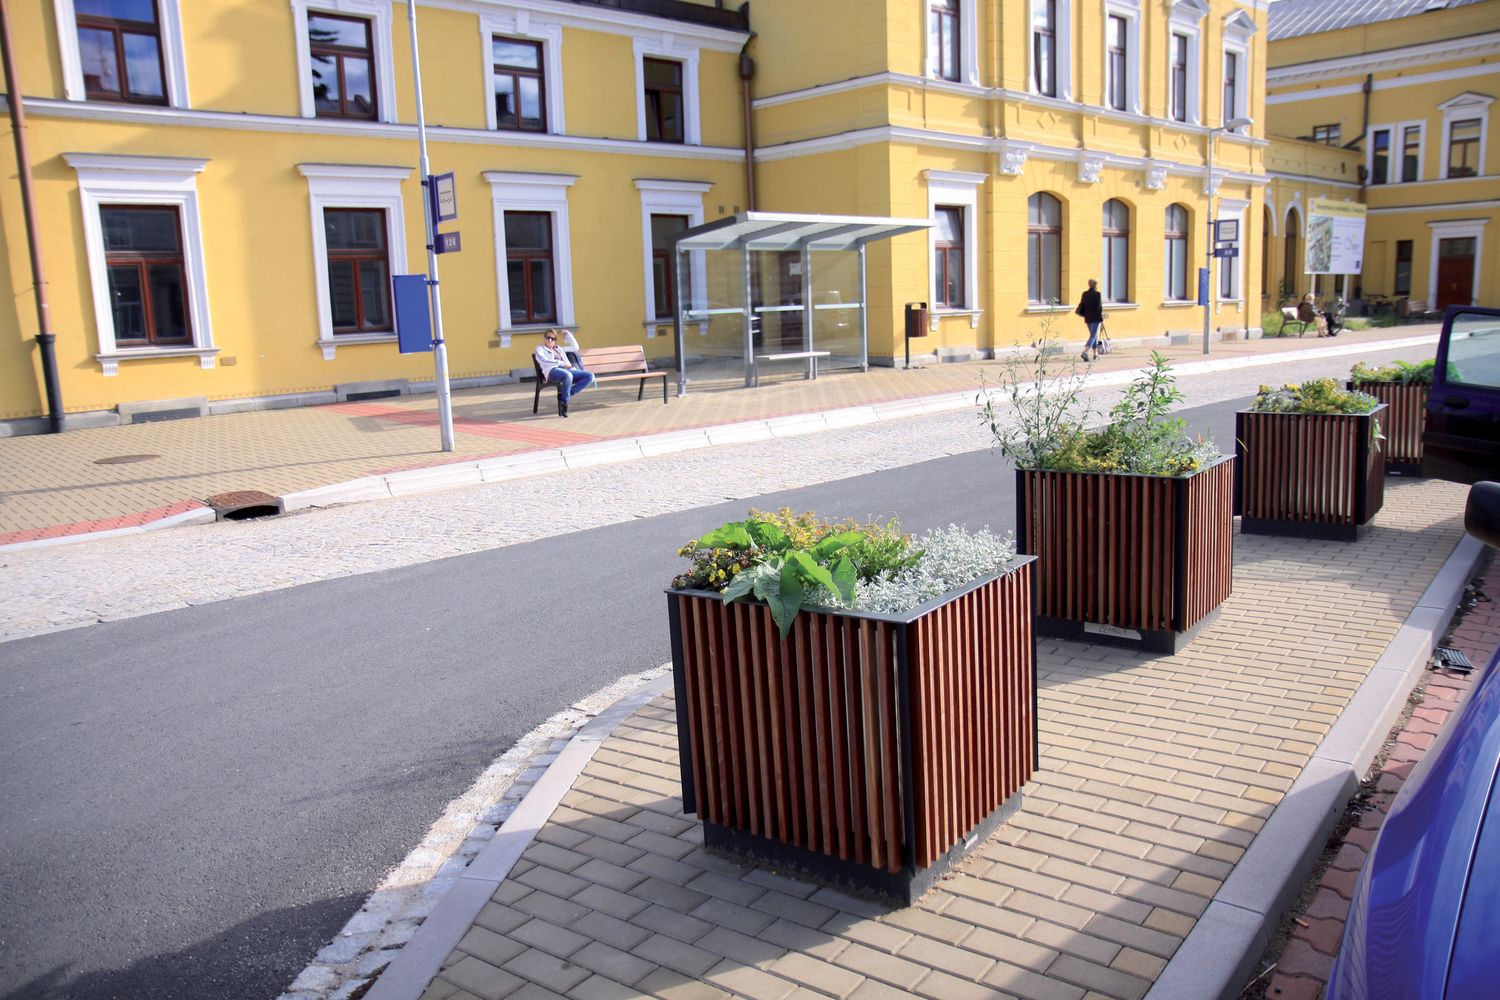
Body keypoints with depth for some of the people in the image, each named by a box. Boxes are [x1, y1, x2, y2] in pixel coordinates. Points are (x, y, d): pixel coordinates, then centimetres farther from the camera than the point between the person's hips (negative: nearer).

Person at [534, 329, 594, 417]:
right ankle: (564, 403, -30)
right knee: (568, 375, -45)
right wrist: (562, 363, -10)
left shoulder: (559, 349, 37)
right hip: (552, 371, -7)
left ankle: (565, 394, -25)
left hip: (567, 370, 7)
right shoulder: (540, 349, 17)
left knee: (590, 376, -19)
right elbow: (544, 361, -5)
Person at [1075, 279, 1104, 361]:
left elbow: (1081, 306, 5)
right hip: (1096, 318, -6)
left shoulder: (1085, 294, 5)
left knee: (1094, 335, 18)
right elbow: (1099, 307, -11)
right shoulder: (1097, 294, -10)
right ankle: (1085, 352, -24)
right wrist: (1102, 319, -6)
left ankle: (1095, 354, 21)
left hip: (1088, 318, 6)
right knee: (1093, 336, -6)